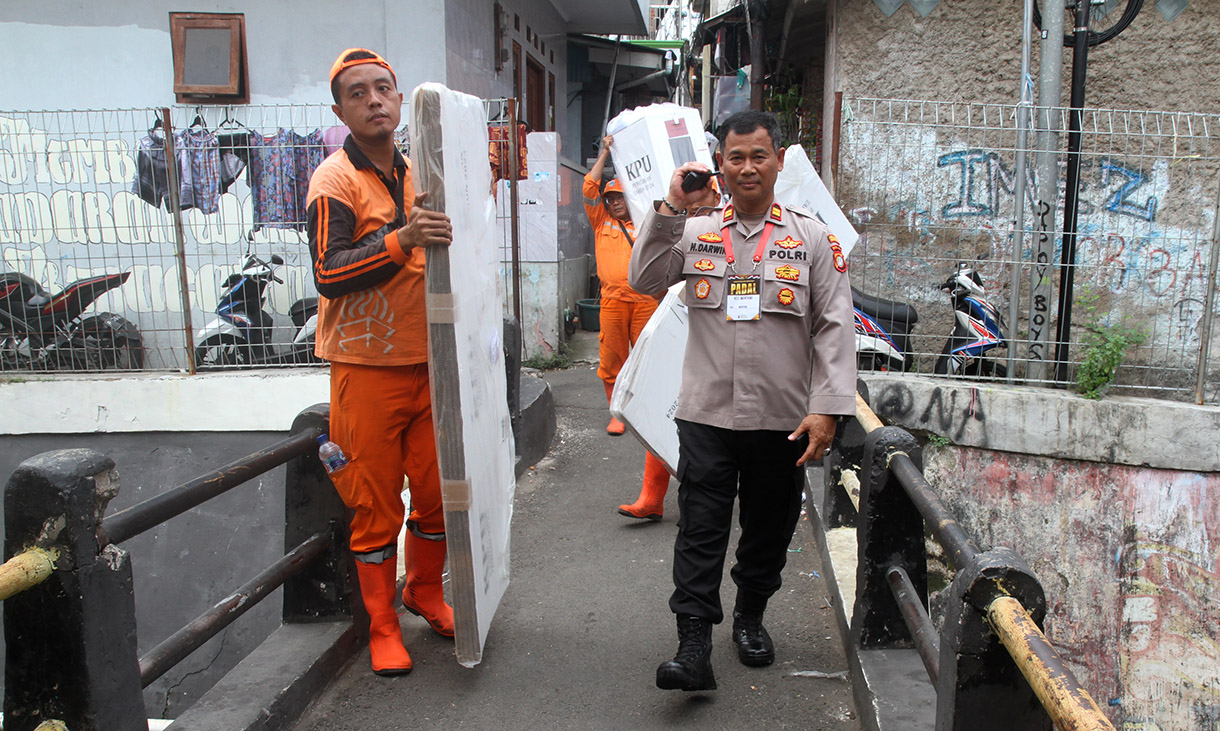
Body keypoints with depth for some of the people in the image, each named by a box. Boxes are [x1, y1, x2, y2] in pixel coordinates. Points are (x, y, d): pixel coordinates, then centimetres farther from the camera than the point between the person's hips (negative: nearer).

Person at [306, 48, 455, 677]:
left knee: (439, 490, 11)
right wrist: (401, 241, -31)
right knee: (377, 507, 4)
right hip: (367, 370, -6)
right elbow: (328, 272, -20)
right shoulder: (335, 179, -7)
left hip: (426, 364, 6)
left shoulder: (415, 173, 13)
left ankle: (425, 591, 34)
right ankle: (382, 626, 20)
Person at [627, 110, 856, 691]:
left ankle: (750, 618, 36)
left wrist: (826, 409, -9)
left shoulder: (812, 238, 3)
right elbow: (643, 281, -4)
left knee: (769, 529, 15)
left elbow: (834, 328, -1)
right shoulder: (695, 232, 7)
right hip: (706, 414, 0)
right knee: (699, 532, -3)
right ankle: (693, 647, 3)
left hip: (783, 419, 1)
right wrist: (670, 208, -11)